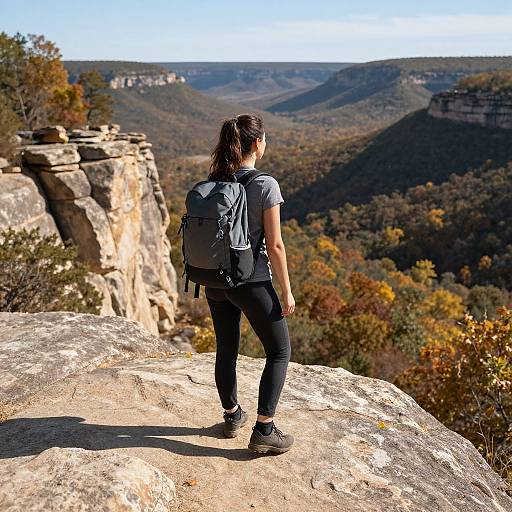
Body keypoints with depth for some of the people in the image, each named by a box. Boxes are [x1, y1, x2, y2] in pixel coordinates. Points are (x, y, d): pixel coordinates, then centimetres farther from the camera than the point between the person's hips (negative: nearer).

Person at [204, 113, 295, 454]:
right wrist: (286, 291, -7)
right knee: (280, 352, 11)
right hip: (252, 282, -6)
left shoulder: (212, 183, 1)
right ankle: (264, 430, 10)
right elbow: (274, 245, -16)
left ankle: (233, 416, 38)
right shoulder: (266, 186, -17)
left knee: (226, 350, 21)